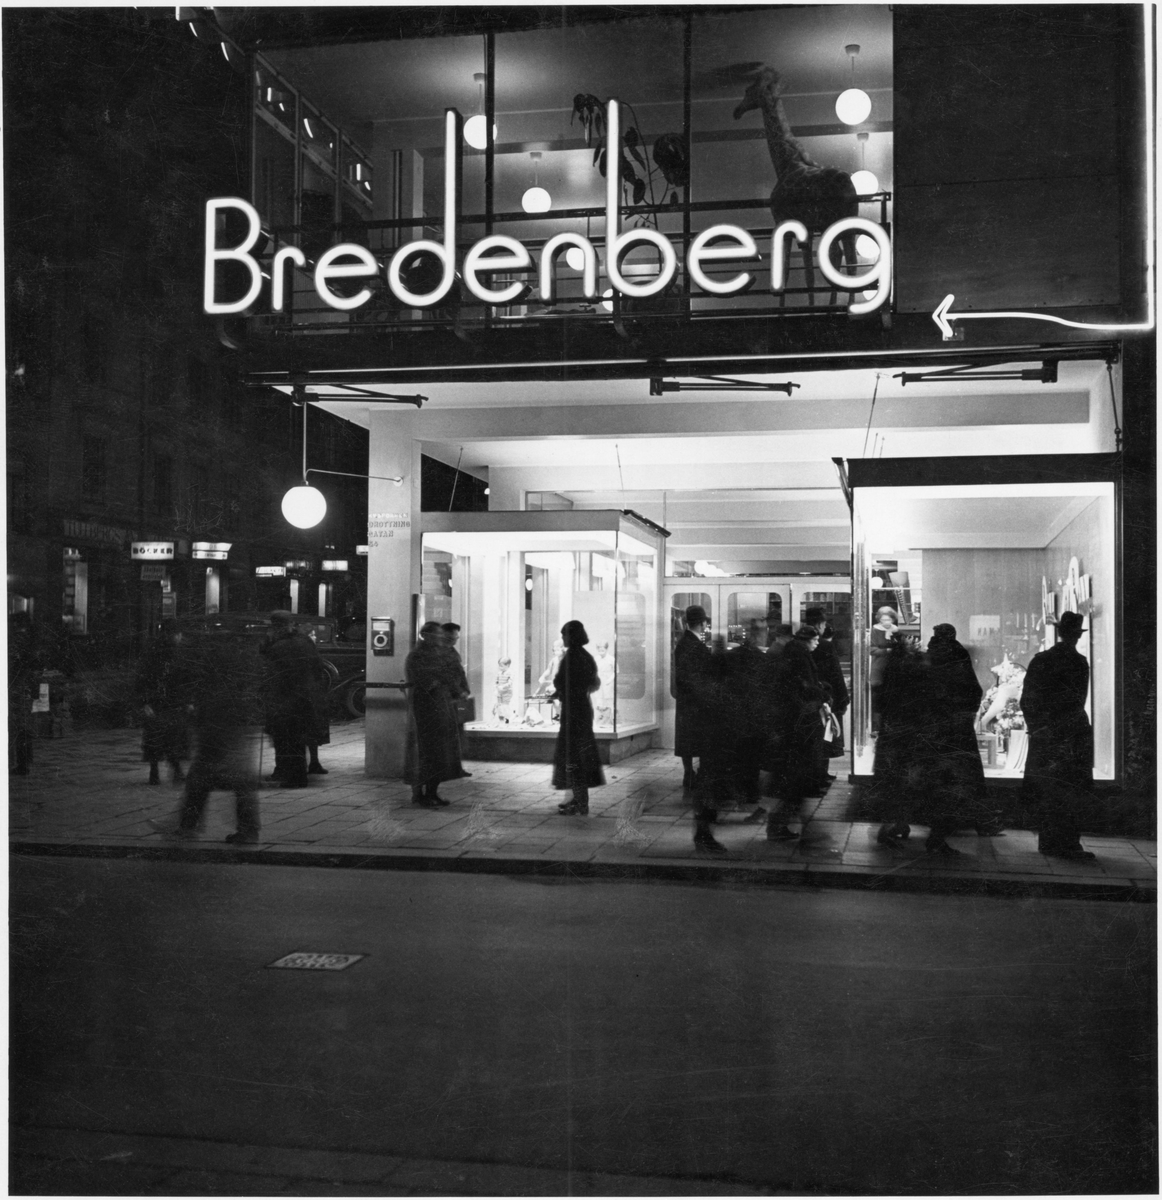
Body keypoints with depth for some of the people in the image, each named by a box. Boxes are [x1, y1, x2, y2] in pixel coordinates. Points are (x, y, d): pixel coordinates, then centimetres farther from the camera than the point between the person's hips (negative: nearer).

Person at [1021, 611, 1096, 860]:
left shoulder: (1039, 660, 6)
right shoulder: (1077, 662, -10)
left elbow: (1026, 700, 8)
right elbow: (1077, 702, -13)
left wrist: (1036, 727, 12)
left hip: (1042, 735, 6)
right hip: (1070, 736, -6)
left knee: (1046, 791, 12)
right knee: (1071, 793, -1)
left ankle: (1047, 842, 17)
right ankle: (1068, 845, -2)